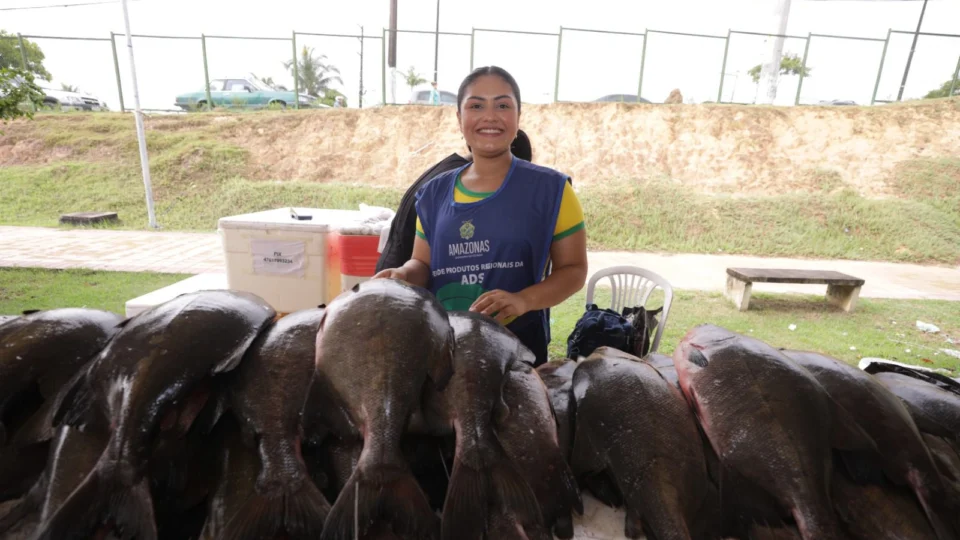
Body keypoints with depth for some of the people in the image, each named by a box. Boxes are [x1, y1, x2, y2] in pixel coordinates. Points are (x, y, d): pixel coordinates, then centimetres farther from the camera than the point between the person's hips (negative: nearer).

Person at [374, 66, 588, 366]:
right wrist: (403, 275, -12)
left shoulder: (549, 188, -6)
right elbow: (423, 263, 11)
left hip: (518, 345, -3)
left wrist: (524, 300, -21)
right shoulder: (435, 192, 4)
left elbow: (573, 268, -4)